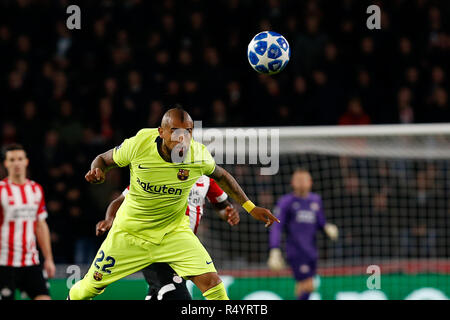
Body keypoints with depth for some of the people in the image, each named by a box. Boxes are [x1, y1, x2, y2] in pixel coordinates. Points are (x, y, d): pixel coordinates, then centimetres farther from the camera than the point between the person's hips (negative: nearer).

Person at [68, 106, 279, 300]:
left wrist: (250, 208, 5)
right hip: (130, 232, 0)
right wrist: (97, 171, -28)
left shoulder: (199, 155, -19)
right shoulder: (138, 145, -23)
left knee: (211, 283, -19)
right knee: (92, 286, 9)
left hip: (175, 231, 0)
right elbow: (103, 159, -5)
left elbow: (220, 176, 5)